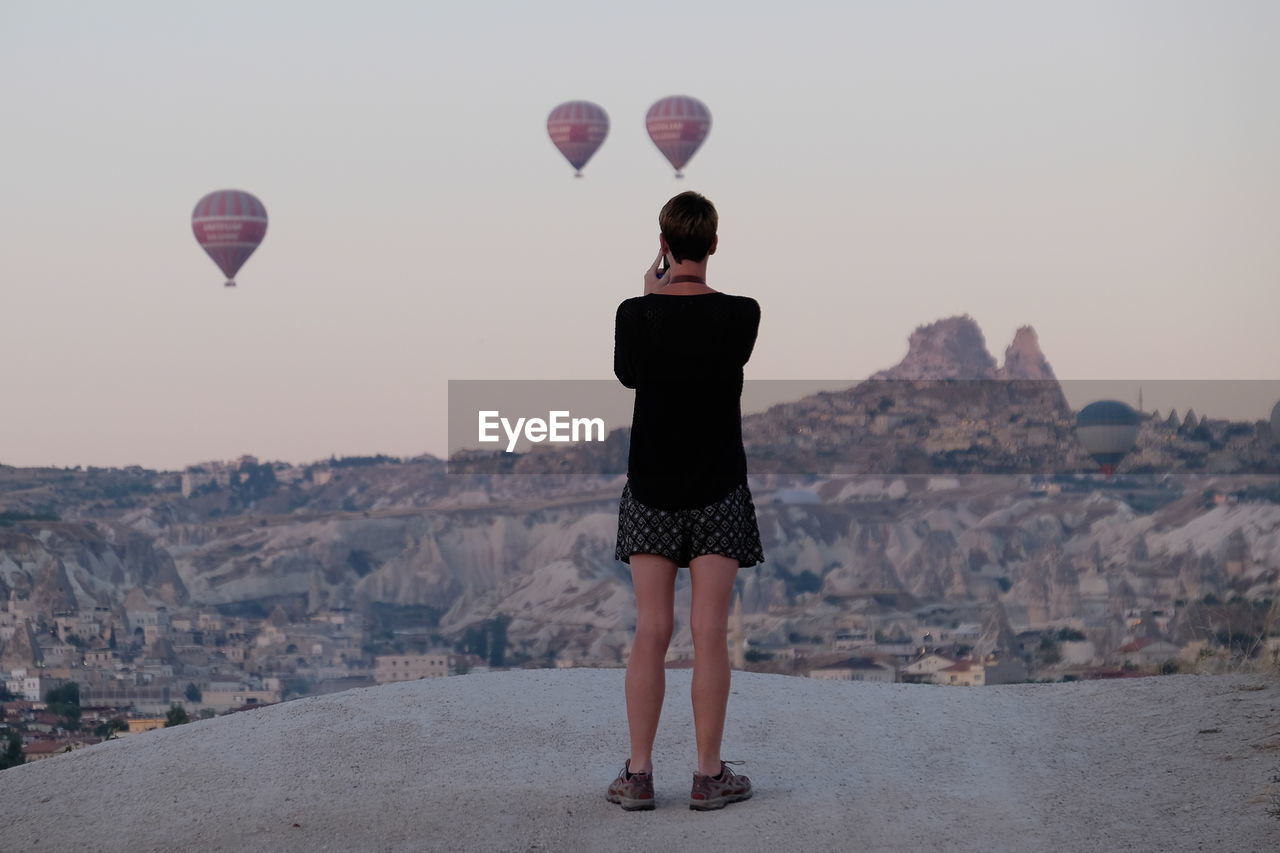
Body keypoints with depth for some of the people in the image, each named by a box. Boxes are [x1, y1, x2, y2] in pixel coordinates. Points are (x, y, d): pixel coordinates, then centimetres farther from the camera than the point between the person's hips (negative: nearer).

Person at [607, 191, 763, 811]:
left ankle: (638, 775, 5)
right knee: (710, 634, 1)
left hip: (650, 491, 1)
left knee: (651, 632, 4)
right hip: (717, 492, -1)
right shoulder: (740, 316, -11)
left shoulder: (636, 316, -8)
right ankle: (709, 776, 4)